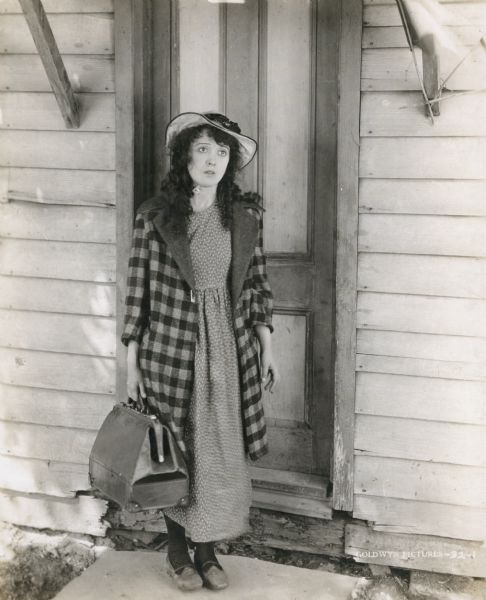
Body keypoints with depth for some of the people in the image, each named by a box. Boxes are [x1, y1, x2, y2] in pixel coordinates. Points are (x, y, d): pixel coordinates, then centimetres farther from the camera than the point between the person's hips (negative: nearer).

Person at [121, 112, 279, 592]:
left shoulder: (246, 213, 1)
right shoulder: (154, 215, -7)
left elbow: (257, 284, 7)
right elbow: (137, 291, -4)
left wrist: (266, 349, 6)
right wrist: (132, 363, -4)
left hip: (228, 349, 3)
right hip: (171, 350, -2)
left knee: (221, 456, 8)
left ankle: (207, 551, 28)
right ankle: (177, 551, 30)